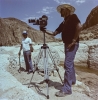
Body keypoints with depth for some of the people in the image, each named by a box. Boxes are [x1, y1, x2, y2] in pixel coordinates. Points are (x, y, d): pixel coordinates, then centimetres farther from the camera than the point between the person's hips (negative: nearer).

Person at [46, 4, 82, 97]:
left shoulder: (73, 16, -3)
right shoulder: (63, 22, 20)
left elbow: (79, 26, -21)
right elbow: (55, 33, 15)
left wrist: (74, 40, -22)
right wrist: (46, 31, 1)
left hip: (72, 44, -9)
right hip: (67, 44, 9)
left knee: (67, 64, -14)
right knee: (70, 63, 18)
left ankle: (66, 89, -10)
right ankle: (72, 80, 35)